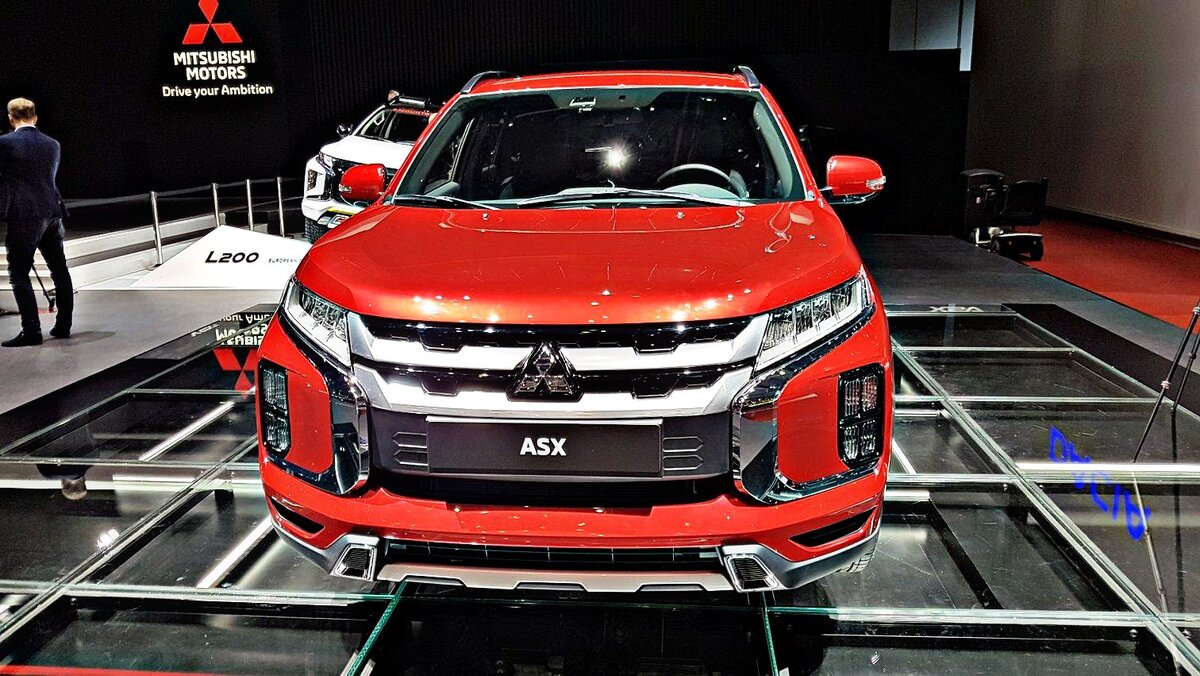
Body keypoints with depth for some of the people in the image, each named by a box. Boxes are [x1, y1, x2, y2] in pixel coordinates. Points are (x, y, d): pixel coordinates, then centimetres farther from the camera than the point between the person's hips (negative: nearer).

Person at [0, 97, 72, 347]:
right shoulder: (52, 144, 8)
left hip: (24, 216, -5)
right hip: (53, 212, 6)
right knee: (60, 271, 13)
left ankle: (31, 331, -4)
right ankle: (63, 326, 19)